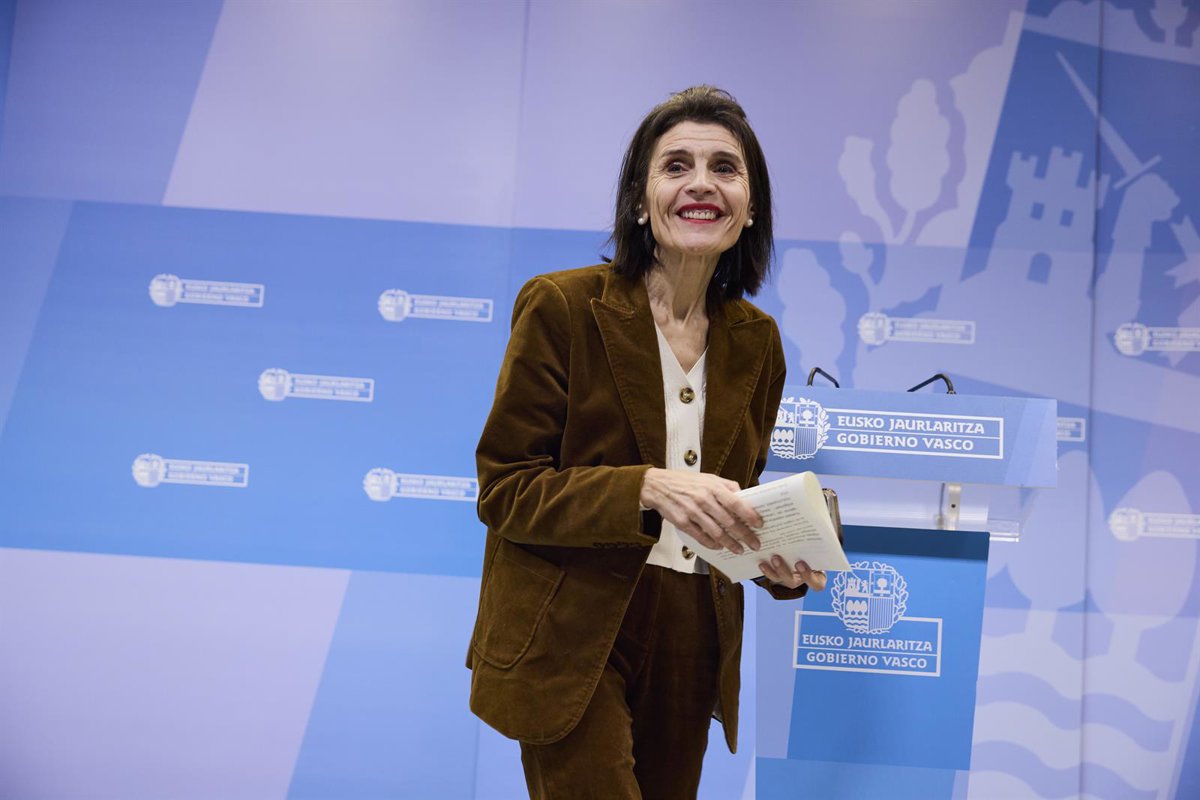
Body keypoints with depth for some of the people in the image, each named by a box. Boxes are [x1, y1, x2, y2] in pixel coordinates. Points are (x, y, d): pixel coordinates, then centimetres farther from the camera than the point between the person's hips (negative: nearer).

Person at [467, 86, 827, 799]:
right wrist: (649, 487, -26)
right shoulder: (562, 306, -11)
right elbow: (504, 490, -12)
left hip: (692, 651, 5)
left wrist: (780, 559, -7)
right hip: (573, 646, -5)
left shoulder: (757, 341, 5)